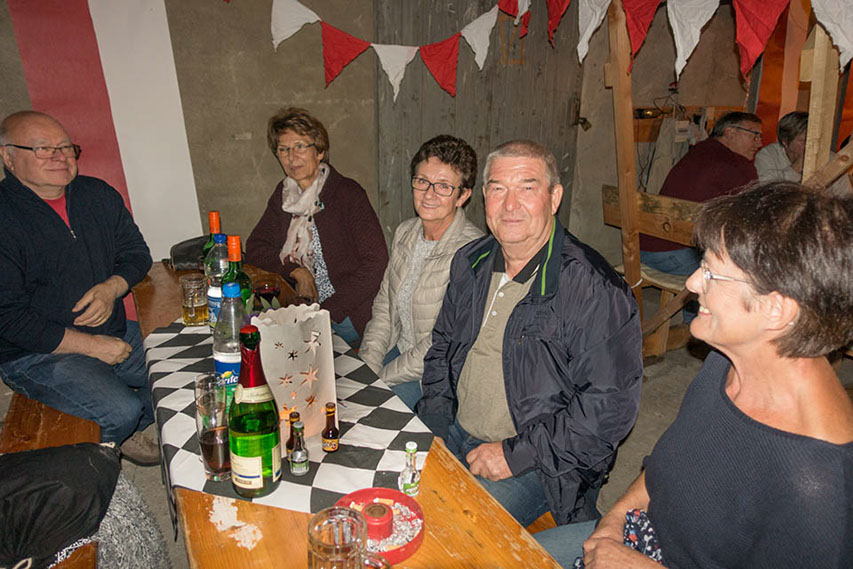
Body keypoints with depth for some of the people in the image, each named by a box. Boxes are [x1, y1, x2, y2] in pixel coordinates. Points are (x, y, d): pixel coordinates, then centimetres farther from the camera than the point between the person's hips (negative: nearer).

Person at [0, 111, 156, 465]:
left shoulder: (98, 194, 4)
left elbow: (136, 253, 11)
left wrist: (112, 288, -12)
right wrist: (92, 345, -18)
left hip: (116, 332, 6)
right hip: (38, 353, -6)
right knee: (122, 409, -25)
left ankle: (124, 433, 26)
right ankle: (102, 447, 14)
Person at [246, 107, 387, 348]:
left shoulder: (348, 194, -11)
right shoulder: (283, 194, 8)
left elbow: (376, 262, -18)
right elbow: (255, 248, 10)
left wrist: (329, 310, -19)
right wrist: (297, 271, -9)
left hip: (347, 314, -6)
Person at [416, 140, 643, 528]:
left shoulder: (594, 290, -18)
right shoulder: (470, 263, 4)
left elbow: (609, 404, -19)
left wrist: (517, 453, -19)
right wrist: (436, 420, 3)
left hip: (538, 464, -5)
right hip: (455, 435, 6)